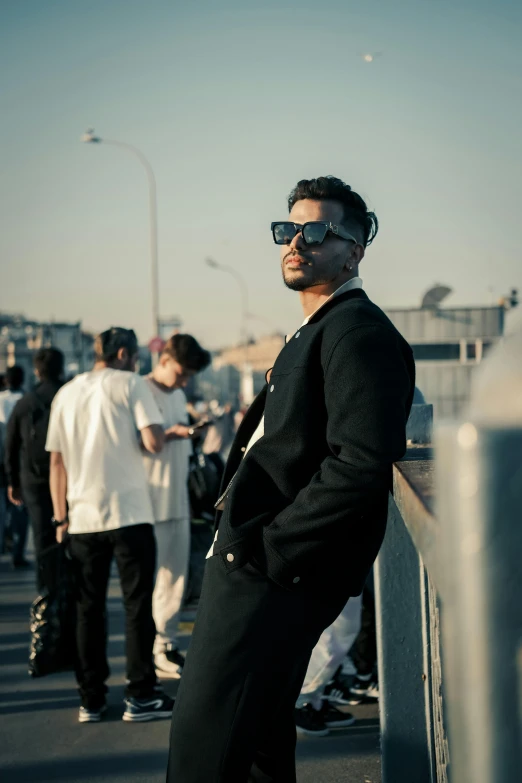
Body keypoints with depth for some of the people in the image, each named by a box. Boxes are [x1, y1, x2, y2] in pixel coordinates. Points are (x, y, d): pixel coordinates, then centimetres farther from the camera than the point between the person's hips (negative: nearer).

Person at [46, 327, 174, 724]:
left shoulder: (67, 393, 13)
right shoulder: (131, 384, -1)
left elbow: (56, 461, 11)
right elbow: (153, 442, -13)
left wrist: (61, 517, 14)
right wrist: (162, 435, 10)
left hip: (83, 518, 4)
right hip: (129, 513, -4)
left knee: (89, 608, 8)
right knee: (138, 604, 3)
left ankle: (91, 700, 11)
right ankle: (141, 696, 4)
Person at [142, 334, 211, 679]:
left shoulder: (179, 396, 18)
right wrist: (170, 433, -21)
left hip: (178, 501, 8)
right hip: (151, 501, -8)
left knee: (175, 575, 9)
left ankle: (167, 643, 15)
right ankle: (150, 648, 1)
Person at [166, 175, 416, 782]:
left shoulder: (360, 332, -13)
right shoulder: (313, 332, 21)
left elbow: (364, 463, -25)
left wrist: (265, 545, -21)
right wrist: (238, 523, 13)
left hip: (275, 575, -11)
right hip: (249, 565, 11)